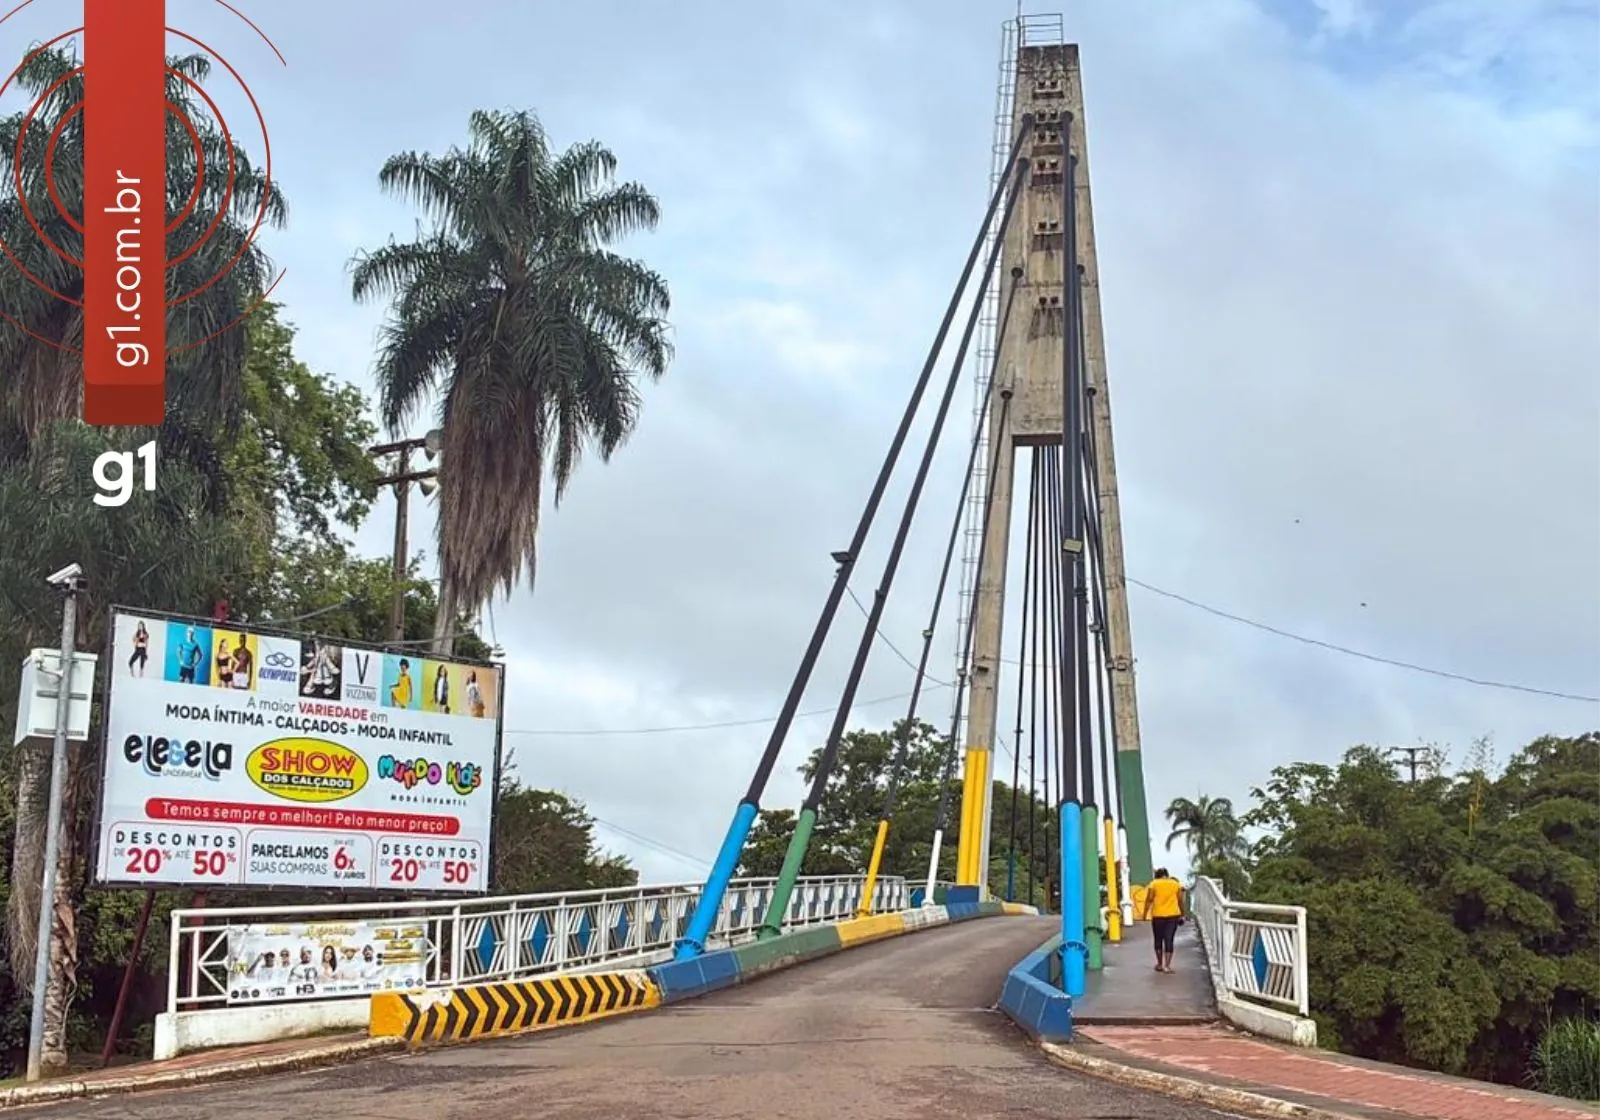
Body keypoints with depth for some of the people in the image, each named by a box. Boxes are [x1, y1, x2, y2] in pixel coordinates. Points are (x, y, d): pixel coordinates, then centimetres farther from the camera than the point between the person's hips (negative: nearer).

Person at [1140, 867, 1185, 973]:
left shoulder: (1153, 884, 1)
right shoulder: (1176, 884, 8)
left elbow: (1149, 900, -2)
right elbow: (1180, 901, 9)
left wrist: (1145, 914, 3)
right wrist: (1181, 915, 18)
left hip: (1158, 916, -1)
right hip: (1173, 915, 1)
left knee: (1158, 940, 12)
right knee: (1169, 940, 1)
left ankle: (1160, 964, 19)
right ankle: (1167, 965, -4)